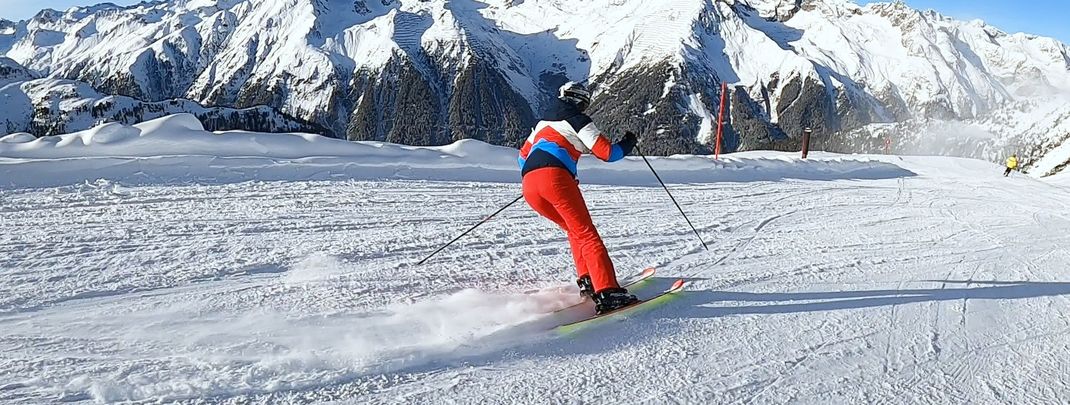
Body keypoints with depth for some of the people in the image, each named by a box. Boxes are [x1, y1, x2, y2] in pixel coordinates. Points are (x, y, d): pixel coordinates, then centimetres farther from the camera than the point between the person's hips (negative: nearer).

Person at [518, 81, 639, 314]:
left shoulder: (543, 122, 33)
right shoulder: (578, 120, 12)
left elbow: (523, 158, 33)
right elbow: (607, 153, 7)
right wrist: (629, 143, 25)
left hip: (529, 186, 7)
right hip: (556, 178, -7)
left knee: (574, 230, 23)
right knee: (587, 235, -8)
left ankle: (587, 281, 13)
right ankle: (606, 293, -20)